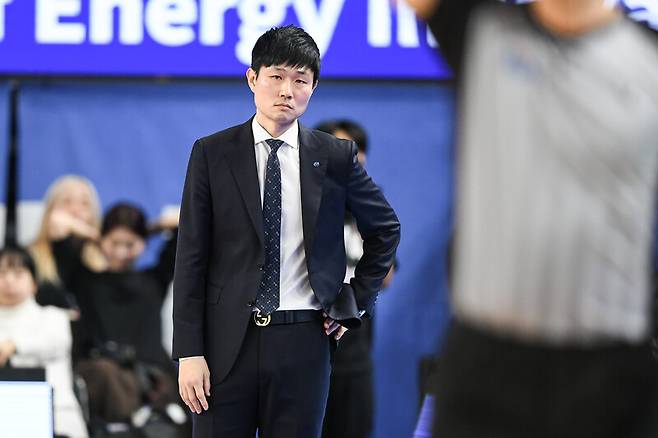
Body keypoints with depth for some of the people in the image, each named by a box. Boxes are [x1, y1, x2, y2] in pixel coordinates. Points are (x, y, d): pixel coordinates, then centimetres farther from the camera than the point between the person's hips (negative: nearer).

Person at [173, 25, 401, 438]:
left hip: (303, 341, 1)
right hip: (228, 340, -1)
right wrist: (189, 353, -6)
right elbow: (191, 257, 0)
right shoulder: (212, 154, 1)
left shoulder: (336, 157, 4)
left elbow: (385, 229, 20)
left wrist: (356, 302, 11)